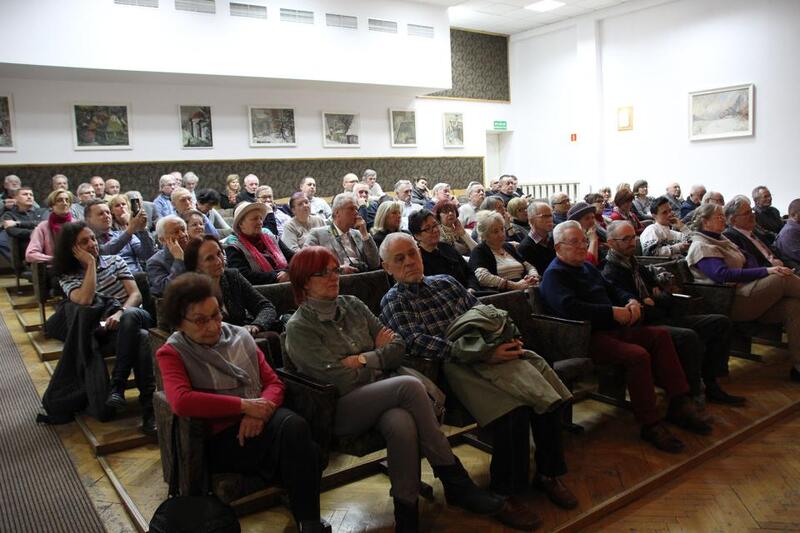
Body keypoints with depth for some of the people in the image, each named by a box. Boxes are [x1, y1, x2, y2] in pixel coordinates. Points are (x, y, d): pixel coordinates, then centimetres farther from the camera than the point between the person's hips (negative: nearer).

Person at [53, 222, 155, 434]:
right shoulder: (68, 278, 10)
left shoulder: (114, 260, 14)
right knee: (141, 339, -38)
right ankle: (150, 407, -37)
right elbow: (85, 300, -15)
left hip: (136, 317, 1)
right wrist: (91, 263, -6)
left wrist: (121, 313, -20)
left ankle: (117, 385, -32)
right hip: (106, 330, -1)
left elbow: (136, 294, 2)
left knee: (129, 316, -39)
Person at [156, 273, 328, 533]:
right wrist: (244, 406, -18)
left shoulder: (240, 336, 15)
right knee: (297, 446, -31)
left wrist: (261, 411, -13)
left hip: (259, 421, 4)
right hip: (220, 437, -4)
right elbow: (181, 402, -18)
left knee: (294, 425, -32)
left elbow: (274, 383, 11)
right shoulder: (171, 353, 2)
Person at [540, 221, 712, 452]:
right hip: (586, 338, -10)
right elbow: (570, 308, -24)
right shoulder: (553, 275, -8)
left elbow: (612, 288, 29)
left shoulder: (587, 267, 23)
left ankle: (679, 403, 1)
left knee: (660, 335, -2)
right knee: (638, 355, -28)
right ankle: (650, 425, -16)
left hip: (611, 328, 10)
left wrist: (631, 300, 5)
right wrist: (613, 312, -20)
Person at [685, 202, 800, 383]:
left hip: (744, 297, 9)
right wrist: (766, 271, -21)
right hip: (730, 303, -9)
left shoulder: (720, 239, 25)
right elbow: (723, 274, -19)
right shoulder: (701, 246, -5)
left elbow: (748, 260, 24)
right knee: (785, 278, -19)